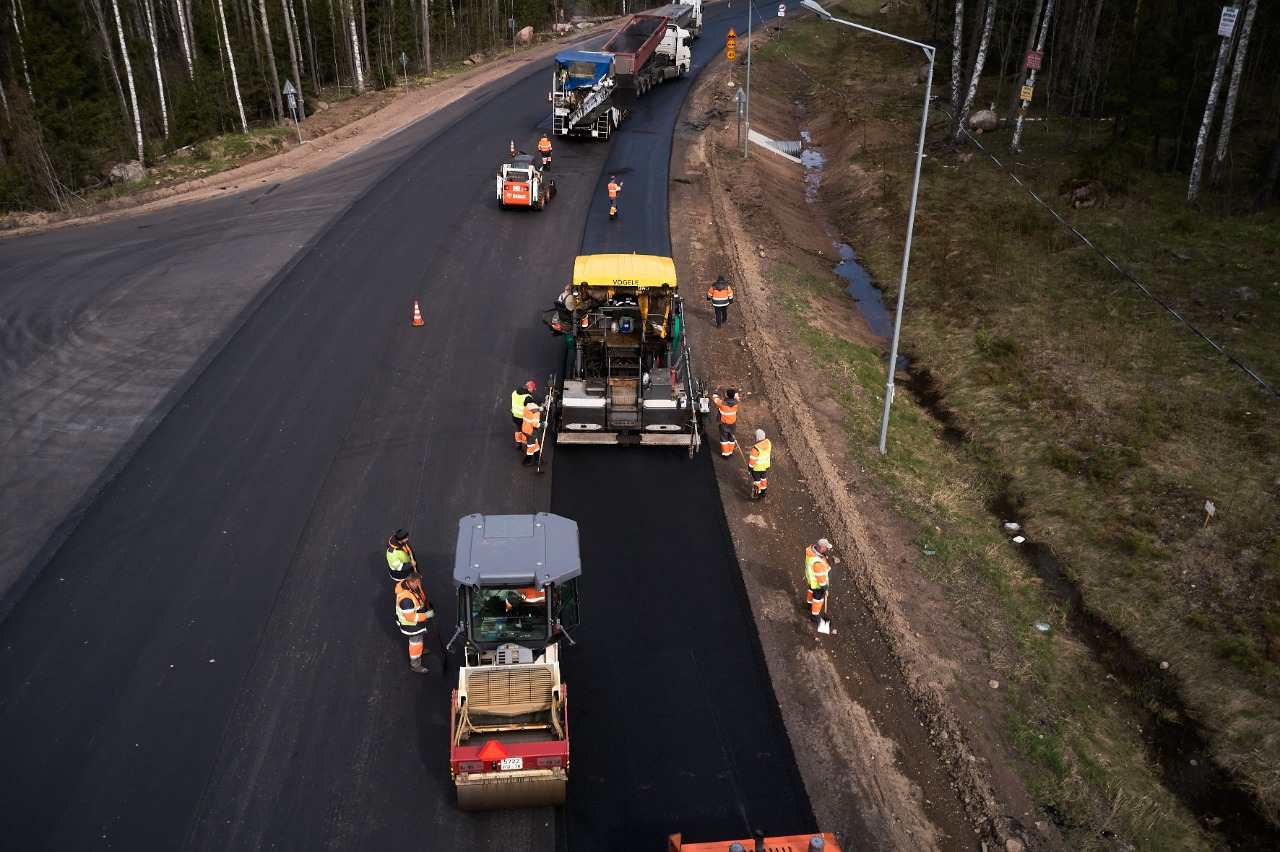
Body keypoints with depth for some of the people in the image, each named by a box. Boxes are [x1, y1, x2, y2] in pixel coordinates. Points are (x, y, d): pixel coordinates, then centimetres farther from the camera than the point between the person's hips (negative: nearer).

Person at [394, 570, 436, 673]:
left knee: (419, 638, 34)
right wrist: (426, 615, -28)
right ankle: (415, 665, 33)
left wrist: (427, 606, 2)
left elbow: (421, 596, 6)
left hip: (417, 620, 9)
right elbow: (410, 616, -34)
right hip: (411, 624, -8)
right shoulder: (406, 598, -42)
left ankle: (420, 650, 62)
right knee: (415, 643, 12)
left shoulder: (413, 585, -16)